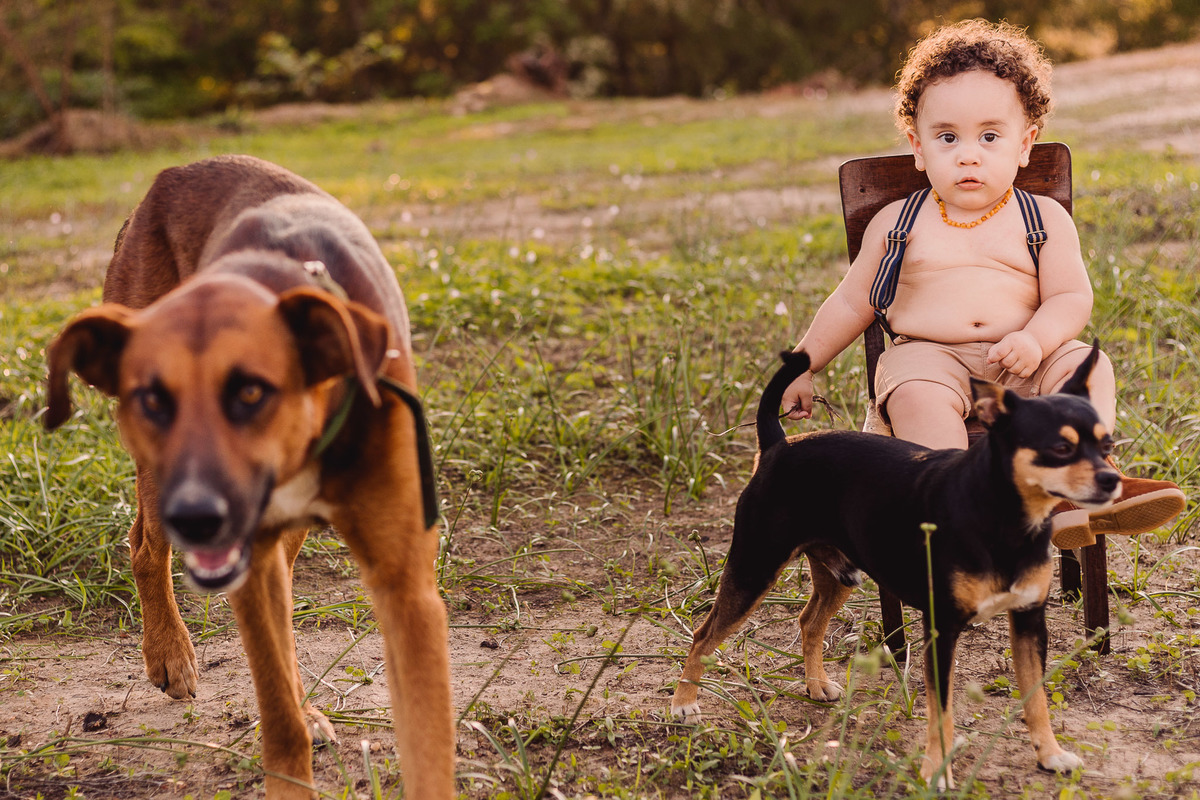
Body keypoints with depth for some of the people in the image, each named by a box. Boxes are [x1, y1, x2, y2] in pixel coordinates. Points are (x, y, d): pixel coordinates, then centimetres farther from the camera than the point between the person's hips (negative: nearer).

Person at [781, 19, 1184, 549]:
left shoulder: (1043, 219, 9)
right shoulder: (897, 225, 9)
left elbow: (1072, 298, 3)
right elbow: (851, 305, 16)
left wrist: (1035, 340, -18)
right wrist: (802, 368, 15)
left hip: (1024, 364, 2)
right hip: (927, 356, -1)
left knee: (1087, 366, -25)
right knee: (917, 396, -34)